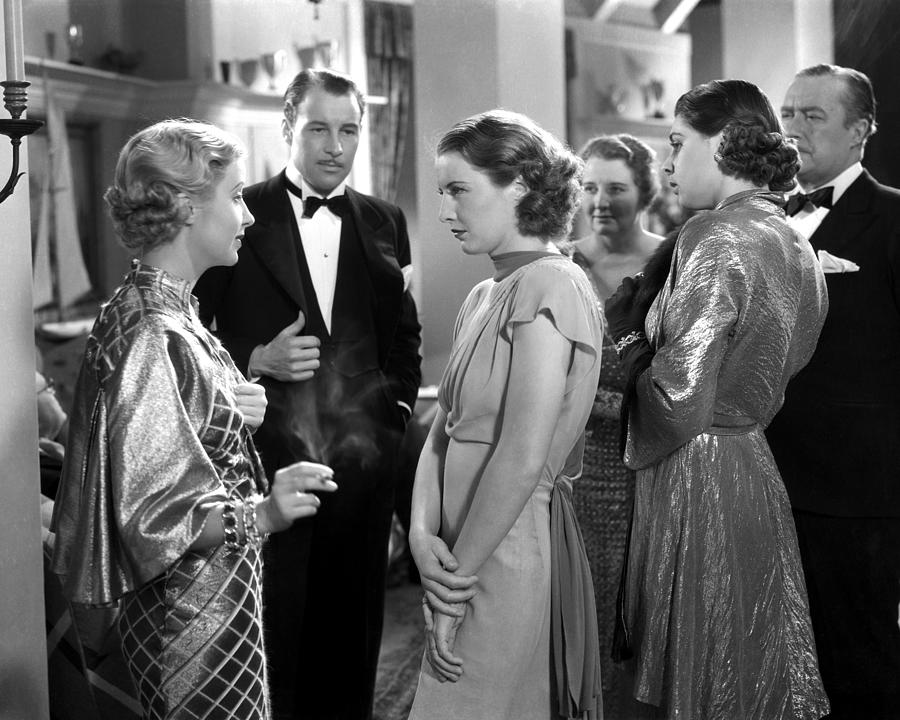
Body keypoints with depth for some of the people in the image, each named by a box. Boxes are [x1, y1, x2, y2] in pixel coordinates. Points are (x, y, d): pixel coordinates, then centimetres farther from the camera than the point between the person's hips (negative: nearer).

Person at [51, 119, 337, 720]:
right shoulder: (151, 333, -23)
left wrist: (231, 410, 4)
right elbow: (153, 512, -25)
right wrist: (262, 514, -38)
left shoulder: (168, 307, 7)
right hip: (193, 615, -9)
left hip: (218, 597, 9)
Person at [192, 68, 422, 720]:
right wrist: (258, 361, -16)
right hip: (266, 454, -3)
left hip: (363, 455, 3)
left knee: (353, 623, 10)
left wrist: (396, 410, 5)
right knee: (272, 625, 4)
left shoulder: (384, 222, 10)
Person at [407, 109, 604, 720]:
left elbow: (522, 459, -21)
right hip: (469, 550, 8)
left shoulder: (549, 286, -15)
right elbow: (445, 429, 8)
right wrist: (424, 534, -8)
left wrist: (457, 582, -16)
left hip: (514, 551, -8)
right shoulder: (485, 297, 13)